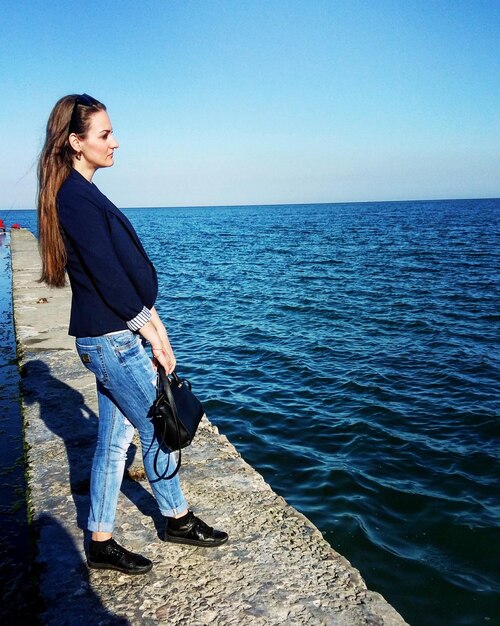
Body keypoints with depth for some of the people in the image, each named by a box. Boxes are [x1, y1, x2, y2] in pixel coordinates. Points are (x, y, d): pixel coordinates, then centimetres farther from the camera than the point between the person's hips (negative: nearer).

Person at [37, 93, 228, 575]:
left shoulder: (82, 193, 13)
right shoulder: (76, 198, -17)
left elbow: (129, 270, 12)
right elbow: (108, 277, -19)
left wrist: (153, 323, 11)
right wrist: (151, 331, -11)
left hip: (107, 337, 9)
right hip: (113, 340, -9)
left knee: (114, 439, 14)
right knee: (158, 429, 8)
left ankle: (101, 543, 27)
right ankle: (178, 520, 30)